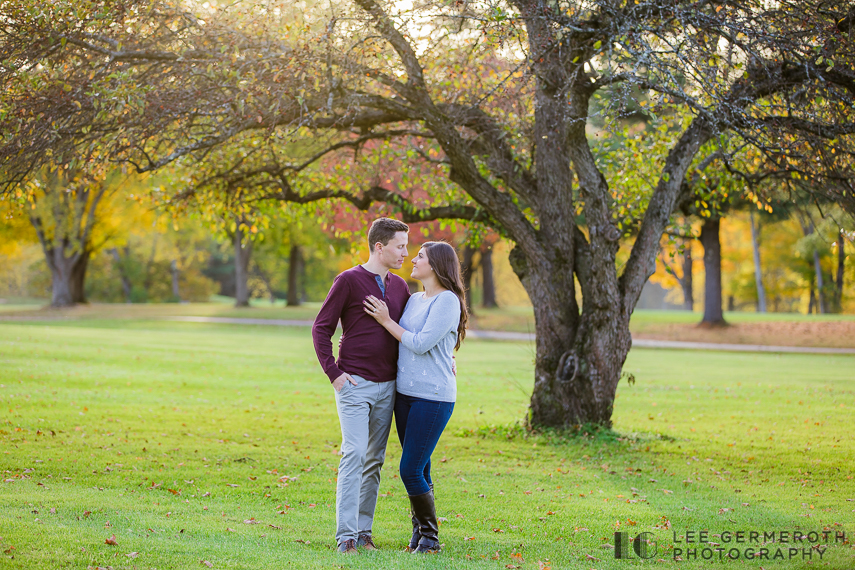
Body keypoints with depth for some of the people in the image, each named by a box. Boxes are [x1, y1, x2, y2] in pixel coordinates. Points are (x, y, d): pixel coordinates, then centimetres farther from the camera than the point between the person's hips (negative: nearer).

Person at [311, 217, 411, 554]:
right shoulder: (349, 281, -5)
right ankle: (346, 535, -13)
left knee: (375, 460, 7)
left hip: (387, 387, 6)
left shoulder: (399, 287, 12)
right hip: (354, 385, -6)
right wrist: (333, 373, -11)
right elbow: (321, 329, -4)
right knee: (354, 454, -14)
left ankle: (364, 530, 13)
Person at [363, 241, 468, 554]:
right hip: (405, 393, 7)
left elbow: (421, 344, -17)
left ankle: (430, 536, 5)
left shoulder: (447, 301, -11)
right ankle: (419, 529, 19)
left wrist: (387, 321, -10)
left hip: (434, 397, -7)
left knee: (411, 470, -9)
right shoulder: (414, 299, 13)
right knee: (418, 470, 9)